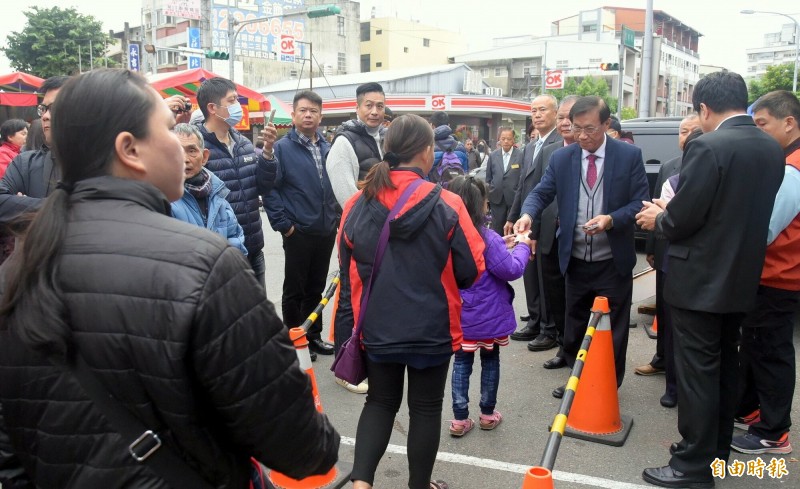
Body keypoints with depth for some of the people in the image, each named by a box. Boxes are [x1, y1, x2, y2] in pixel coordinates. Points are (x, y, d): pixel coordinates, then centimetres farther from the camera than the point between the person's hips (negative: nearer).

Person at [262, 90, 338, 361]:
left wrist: (336, 217, 8)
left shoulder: (328, 148, 8)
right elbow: (269, 188, -12)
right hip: (298, 232, -5)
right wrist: (283, 224, -14)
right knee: (294, 290, 7)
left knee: (316, 288, 16)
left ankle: (313, 336, 30)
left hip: (326, 231, 5)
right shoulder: (282, 148, -8)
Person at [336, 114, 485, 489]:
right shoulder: (447, 205, -14)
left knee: (380, 402, 21)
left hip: (376, 328, 3)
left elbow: (347, 275, 2)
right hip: (431, 328, -2)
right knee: (426, 407, 16)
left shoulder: (357, 205, -5)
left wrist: (347, 330, 12)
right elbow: (472, 270, -9)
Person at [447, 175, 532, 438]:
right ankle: (487, 414, 26)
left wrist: (501, 245, 10)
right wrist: (522, 246, -4)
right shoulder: (485, 237, -21)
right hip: (488, 317, -4)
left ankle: (460, 418, 14)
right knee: (490, 361, 14)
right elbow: (512, 269, -19)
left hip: (459, 316, 4)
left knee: (461, 363, 12)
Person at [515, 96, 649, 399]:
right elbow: (541, 193, 0)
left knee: (612, 329, 10)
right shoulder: (561, 158, 0)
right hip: (575, 261, 3)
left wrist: (611, 220, -25)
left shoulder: (629, 155, -7)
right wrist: (528, 214, -22)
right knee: (575, 326, 16)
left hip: (613, 262, -2)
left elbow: (640, 202, -7)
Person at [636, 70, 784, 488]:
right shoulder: (773, 149, 6)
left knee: (696, 374, 1)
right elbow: (745, 210, 12)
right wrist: (670, 213, 17)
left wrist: (658, 219, 3)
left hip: (701, 279, -8)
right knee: (724, 369, 18)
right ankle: (717, 453, 32)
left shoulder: (708, 147, -19)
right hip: (741, 278, 8)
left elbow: (682, 217, -20)